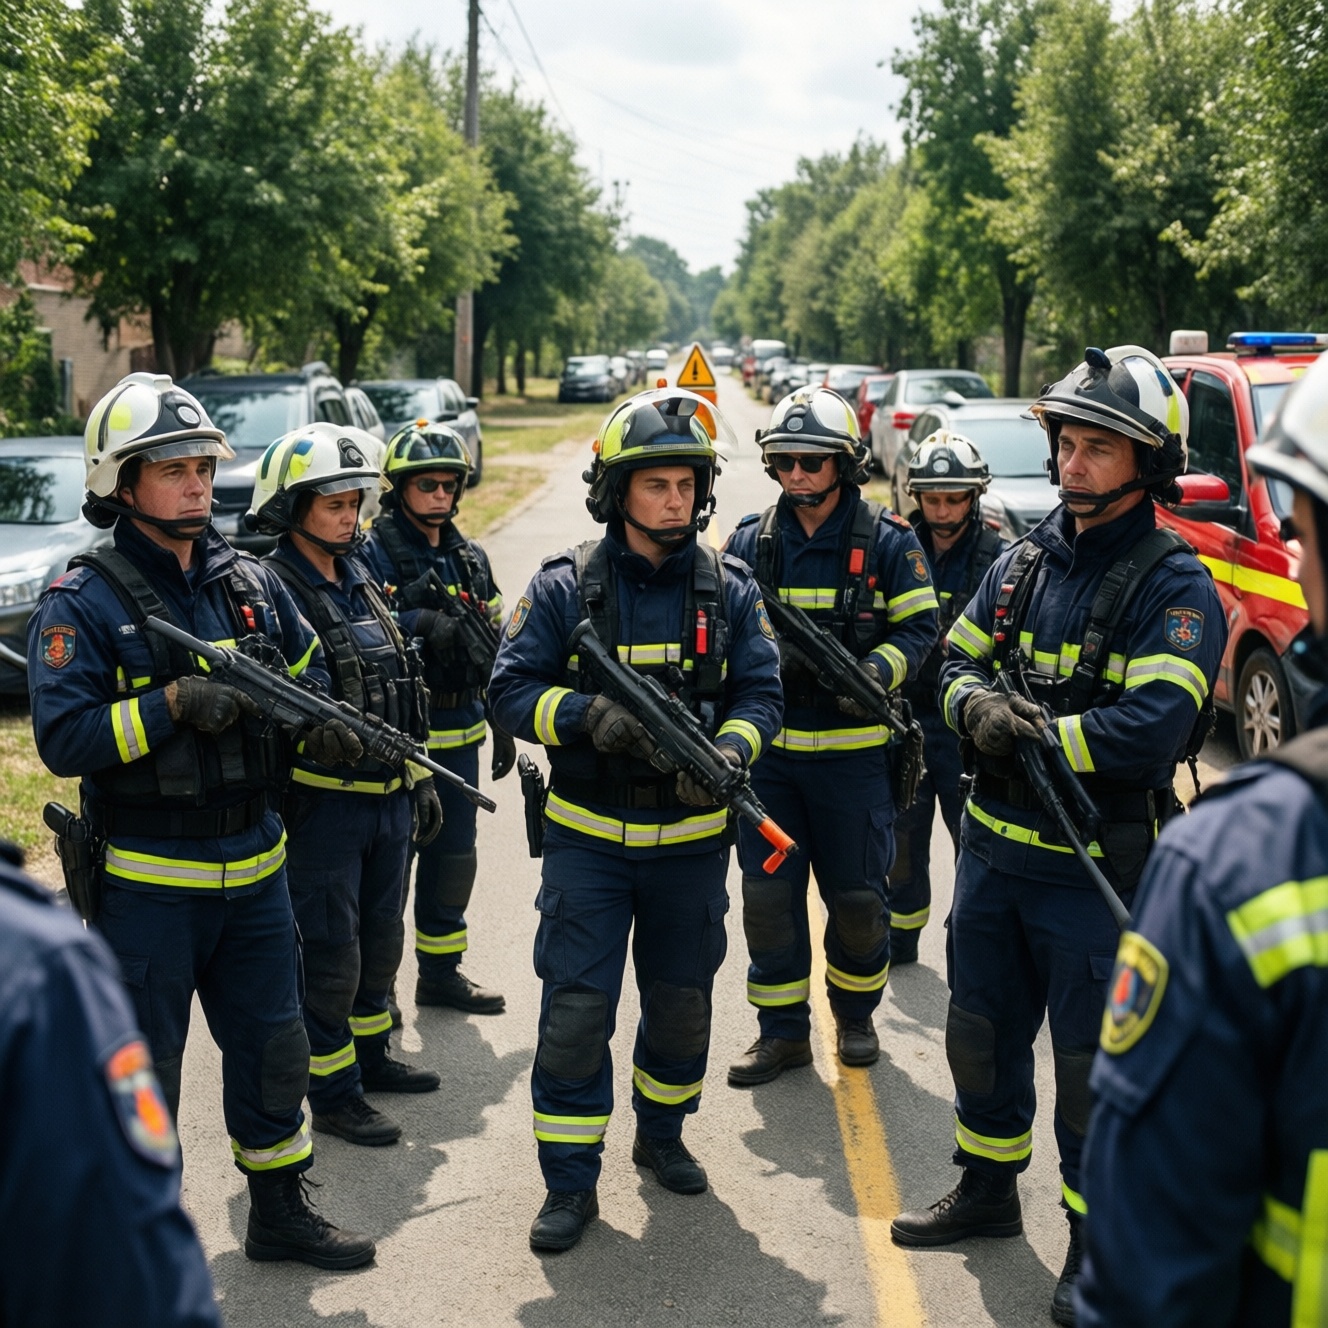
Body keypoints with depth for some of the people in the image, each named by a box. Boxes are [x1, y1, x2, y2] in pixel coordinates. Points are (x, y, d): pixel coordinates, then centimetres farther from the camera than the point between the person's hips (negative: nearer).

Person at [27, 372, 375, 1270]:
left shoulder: (251, 582, 5)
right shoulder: (82, 604, -11)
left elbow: (308, 671, 17)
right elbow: (62, 739, -18)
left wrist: (324, 722, -4)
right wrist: (171, 705, -27)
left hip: (255, 873, 5)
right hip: (149, 884, -5)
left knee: (274, 1050, 16)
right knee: (140, 1070, 8)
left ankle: (280, 1213, 33)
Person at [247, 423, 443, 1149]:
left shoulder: (361, 583, 11)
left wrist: (419, 779, 18)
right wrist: (327, 736, -32)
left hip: (386, 799, 8)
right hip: (320, 803, -8)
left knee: (380, 939, 20)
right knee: (328, 954, 2)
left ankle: (370, 1054, 38)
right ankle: (333, 1094, 15)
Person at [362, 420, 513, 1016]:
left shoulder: (472, 559, 13)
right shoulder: (375, 553, -7)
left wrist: (503, 726, 15)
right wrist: (421, 624, -31)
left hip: (459, 737, 6)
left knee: (454, 856, 14)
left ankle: (441, 971, 27)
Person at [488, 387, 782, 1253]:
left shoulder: (729, 589, 0)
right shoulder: (567, 587, -6)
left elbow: (762, 692, -2)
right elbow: (512, 689, -7)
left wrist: (729, 748, -23)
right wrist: (588, 714, -25)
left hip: (692, 838, 3)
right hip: (589, 838, -2)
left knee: (683, 1001, 16)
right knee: (576, 1009, -4)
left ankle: (662, 1134, 41)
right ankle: (571, 1182, 9)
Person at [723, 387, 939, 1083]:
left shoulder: (887, 541, -3)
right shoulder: (750, 540, 5)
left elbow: (918, 627, -2)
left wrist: (875, 671, -20)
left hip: (853, 751, -2)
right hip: (767, 748, 2)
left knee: (856, 896, 8)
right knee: (768, 894, 5)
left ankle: (855, 1011, 31)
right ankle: (782, 1030, 18)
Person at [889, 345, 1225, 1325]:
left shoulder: (1173, 584, -14)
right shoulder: (1027, 560, 7)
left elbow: (1153, 730, -25)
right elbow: (959, 662, 10)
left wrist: (1034, 733, -20)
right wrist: (979, 709, -12)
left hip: (1096, 872, -7)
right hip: (995, 845, 7)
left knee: (1091, 1062, 5)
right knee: (980, 1031, 20)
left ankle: (1097, 1242, 23)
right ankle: (988, 1191, 40)